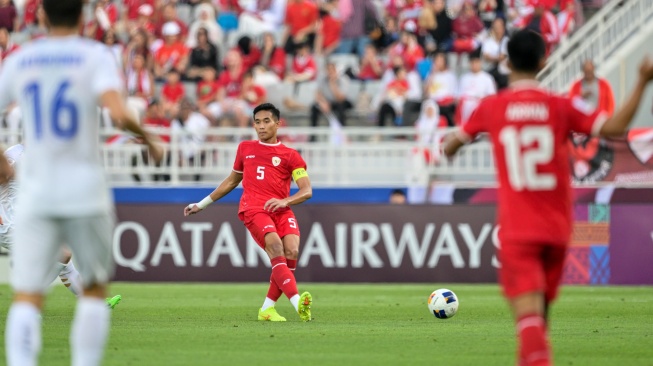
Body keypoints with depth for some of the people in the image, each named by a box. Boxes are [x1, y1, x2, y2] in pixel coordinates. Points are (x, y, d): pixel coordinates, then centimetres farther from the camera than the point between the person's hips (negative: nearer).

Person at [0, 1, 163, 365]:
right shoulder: (96, 56, -3)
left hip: (35, 194, 2)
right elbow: (120, 115, -19)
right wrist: (149, 139, 0)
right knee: (95, 288, 16)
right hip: (85, 192, -2)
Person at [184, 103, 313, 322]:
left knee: (291, 251, -24)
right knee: (276, 247, -27)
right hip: (253, 209, -1)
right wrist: (202, 204, 38)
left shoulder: (290, 156, 12)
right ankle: (297, 303, -43)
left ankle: (267, 308, -10)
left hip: (281, 211, 1)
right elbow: (232, 181, 35)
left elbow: (306, 191, 2)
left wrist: (285, 201, -17)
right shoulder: (245, 149, 21)